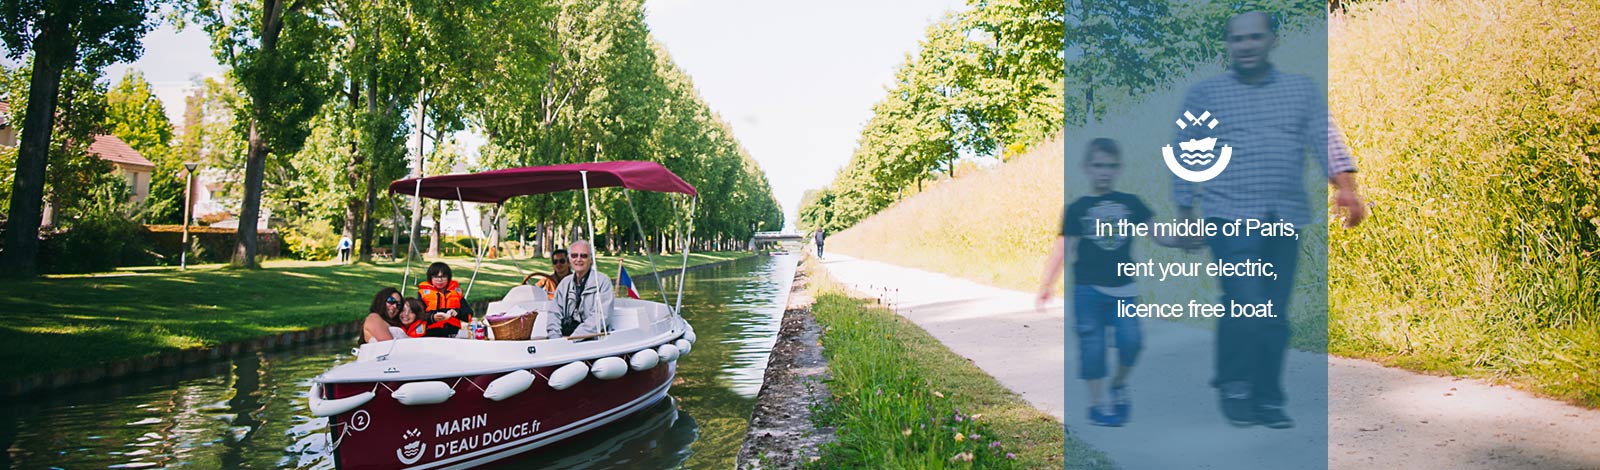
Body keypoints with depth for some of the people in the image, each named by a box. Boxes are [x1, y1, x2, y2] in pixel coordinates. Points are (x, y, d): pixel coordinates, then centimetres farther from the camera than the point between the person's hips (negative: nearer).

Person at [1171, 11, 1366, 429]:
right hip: (1230, 216, -3)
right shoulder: (1204, 93, 7)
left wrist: (1346, 186, -16)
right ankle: (1233, 386, 6)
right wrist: (1186, 216, 4)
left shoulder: (1302, 89, 13)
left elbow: (1325, 140, 1)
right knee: (1246, 304, -14)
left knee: (1276, 314, 4)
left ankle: (1268, 399, 16)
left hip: (1286, 218, 3)